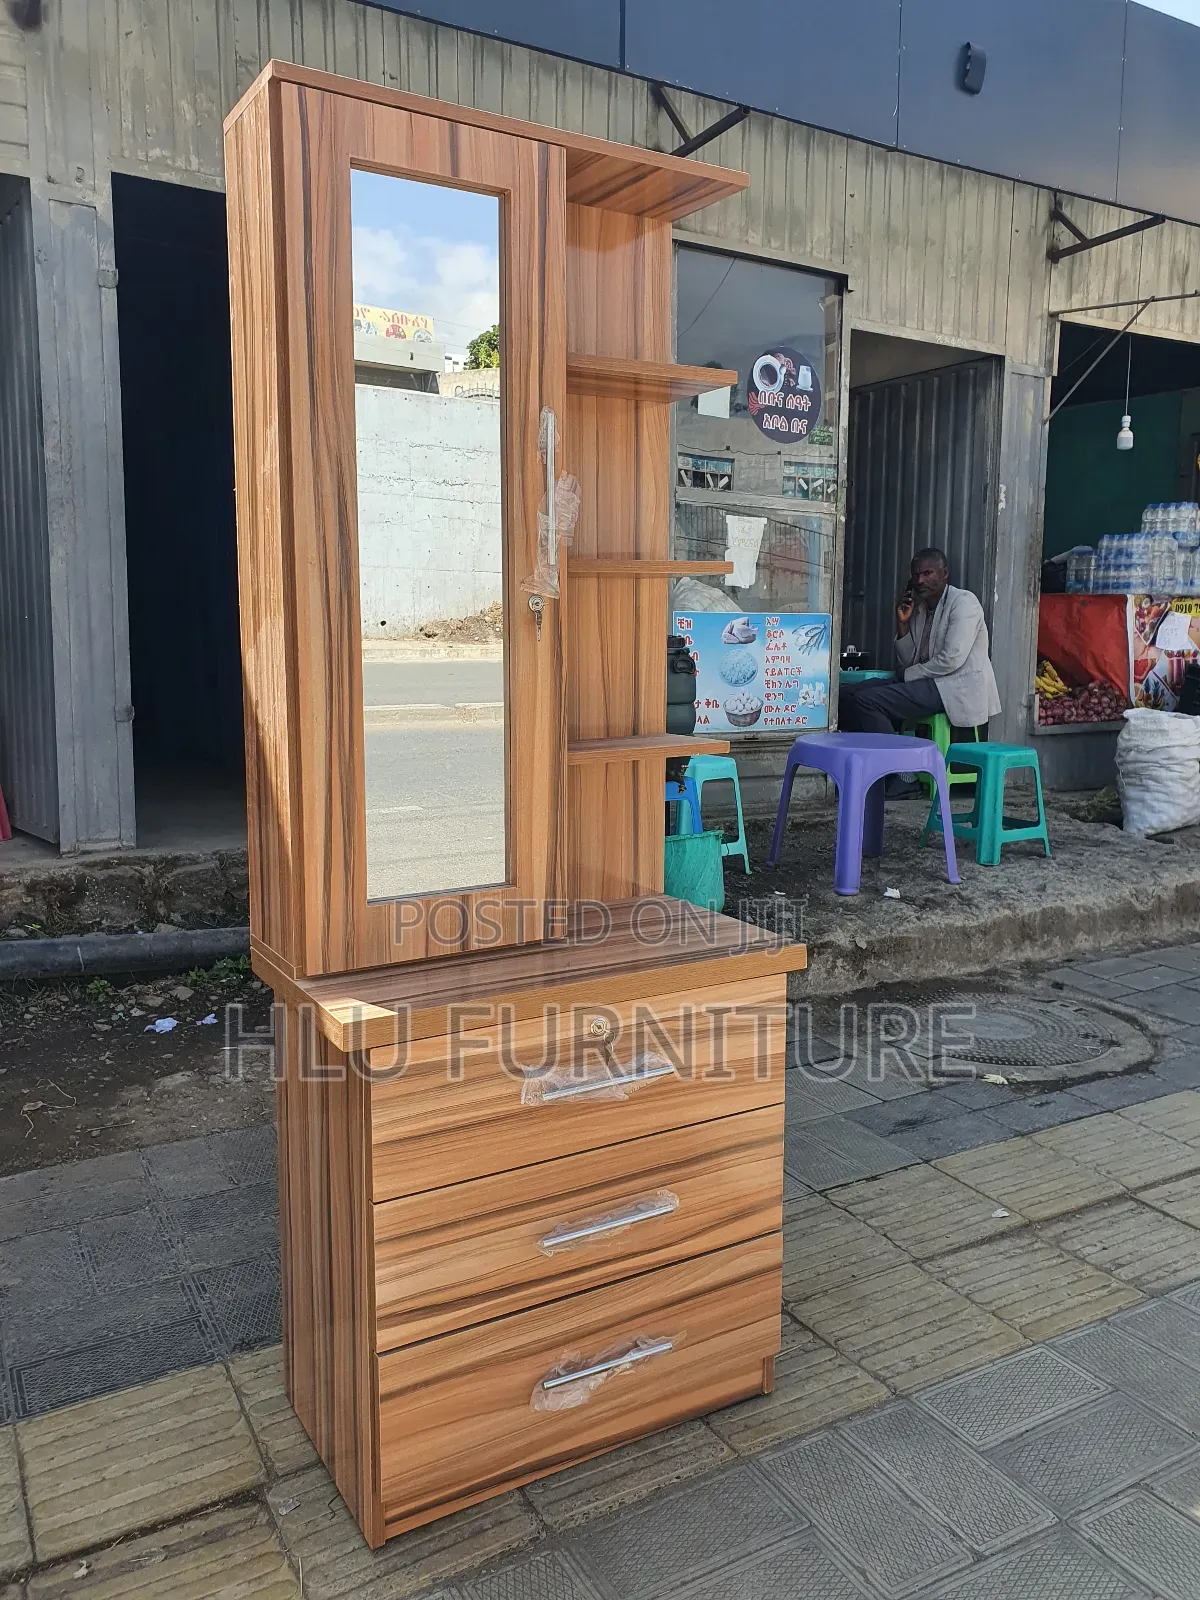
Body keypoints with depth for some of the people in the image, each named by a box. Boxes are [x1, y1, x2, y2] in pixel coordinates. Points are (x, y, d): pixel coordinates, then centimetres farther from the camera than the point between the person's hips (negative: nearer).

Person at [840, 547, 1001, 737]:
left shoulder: (963, 601, -7)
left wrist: (907, 675, -8)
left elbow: (952, 660, -18)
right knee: (852, 695, -4)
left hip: (956, 687, -8)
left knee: (866, 701, -22)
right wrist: (903, 623, 1)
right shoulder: (919, 608, 16)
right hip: (928, 682, 8)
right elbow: (907, 663, 13)